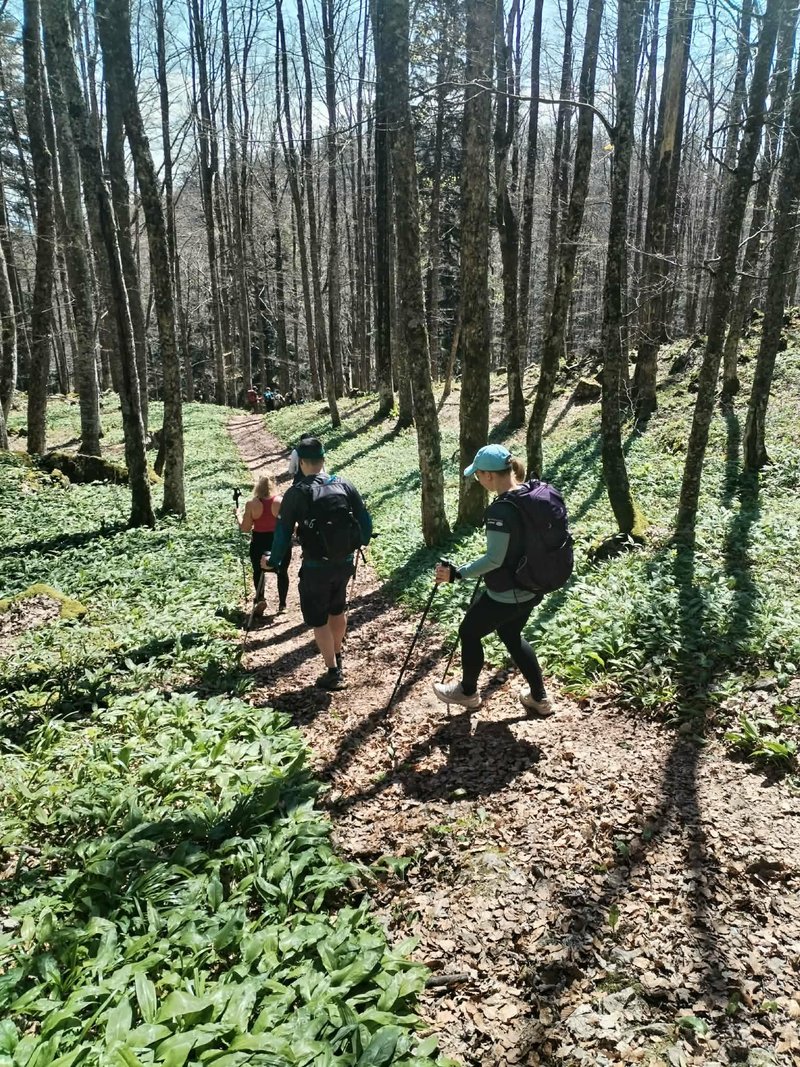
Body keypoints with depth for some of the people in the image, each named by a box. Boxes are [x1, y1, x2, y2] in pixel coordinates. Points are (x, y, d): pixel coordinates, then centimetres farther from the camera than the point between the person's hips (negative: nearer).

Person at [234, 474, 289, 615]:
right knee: (282, 572, 18)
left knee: (258, 572, 18)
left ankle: (260, 599, -3)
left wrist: (237, 515, 11)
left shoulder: (251, 503, -8)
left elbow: (245, 528, -4)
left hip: (259, 543, 0)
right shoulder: (281, 501, -9)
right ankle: (282, 603, 21)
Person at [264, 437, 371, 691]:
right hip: (345, 562, 5)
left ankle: (333, 673, 11)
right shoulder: (345, 486, -1)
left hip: (316, 566, -4)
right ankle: (337, 658, 41)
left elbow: (283, 531, -7)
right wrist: (360, 543, 24)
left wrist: (273, 561, 7)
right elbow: (365, 521, 4)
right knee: (337, 609, 26)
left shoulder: (296, 493, -11)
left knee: (318, 620, 10)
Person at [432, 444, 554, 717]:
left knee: (469, 633, 16)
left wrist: (457, 573, -17)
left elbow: (494, 559, -26)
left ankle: (467, 692, 37)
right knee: (512, 636, 28)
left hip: (505, 596, -8)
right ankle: (539, 698, 36)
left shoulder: (500, 510, -27)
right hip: (530, 589, 8)